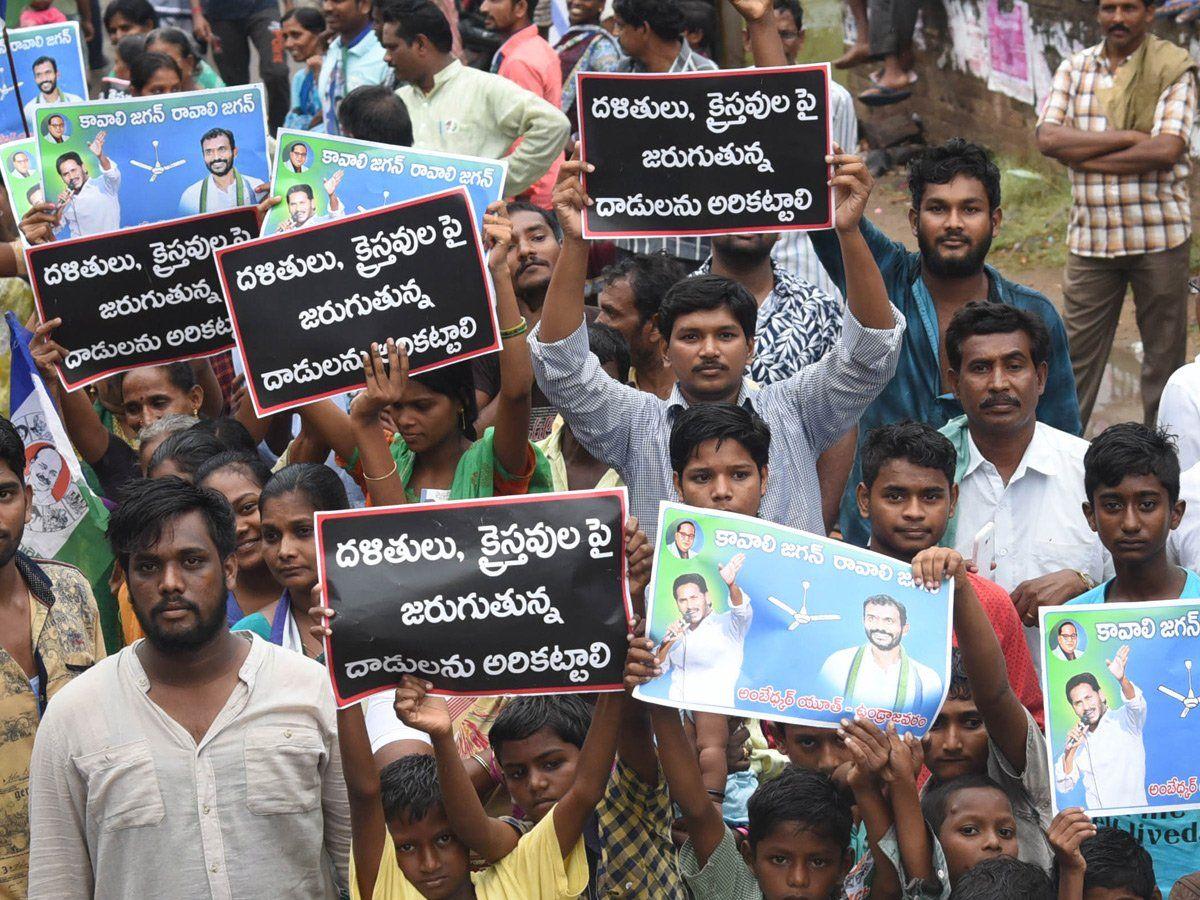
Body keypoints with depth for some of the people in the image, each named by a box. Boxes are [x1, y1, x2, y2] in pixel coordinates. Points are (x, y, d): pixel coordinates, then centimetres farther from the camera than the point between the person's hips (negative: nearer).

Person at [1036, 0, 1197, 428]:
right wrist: (1128, 137, -15)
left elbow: (1166, 151, -17)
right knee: (1078, 352, 5)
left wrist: (1084, 156, -12)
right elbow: (1048, 138, -7)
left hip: (1159, 236, -3)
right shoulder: (1074, 68, 7)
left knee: (1164, 352, 6)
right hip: (1090, 238, 3)